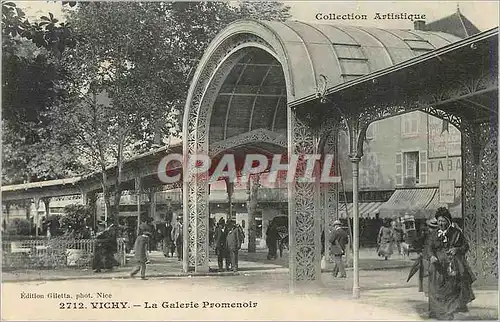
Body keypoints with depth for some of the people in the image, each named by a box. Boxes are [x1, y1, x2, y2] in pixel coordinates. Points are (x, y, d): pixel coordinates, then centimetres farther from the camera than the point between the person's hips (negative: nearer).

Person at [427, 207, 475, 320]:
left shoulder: (456, 233, 4)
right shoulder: (435, 234, 12)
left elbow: (466, 246, 7)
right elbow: (430, 247, 2)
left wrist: (457, 249, -13)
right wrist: (432, 256, -19)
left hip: (454, 263, -2)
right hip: (439, 264, 2)